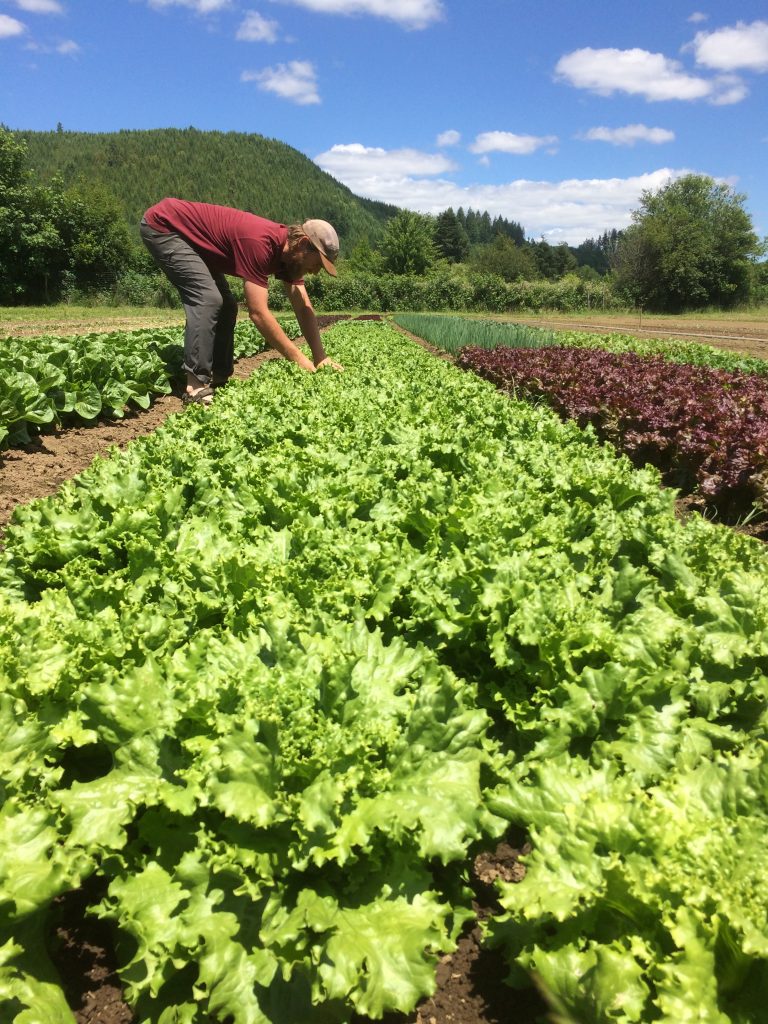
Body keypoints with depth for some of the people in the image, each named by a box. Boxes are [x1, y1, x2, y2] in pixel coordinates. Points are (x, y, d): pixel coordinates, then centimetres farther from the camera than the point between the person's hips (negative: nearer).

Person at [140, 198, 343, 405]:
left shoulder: (287, 252, -6)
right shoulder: (260, 243, -34)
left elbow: (304, 309, -1)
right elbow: (258, 313, -36)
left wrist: (320, 357, -9)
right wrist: (299, 359, -31)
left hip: (190, 236, 10)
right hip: (162, 225, -10)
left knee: (226, 305, 5)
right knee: (208, 299, -23)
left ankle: (218, 379, 9)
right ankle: (196, 386, -23)